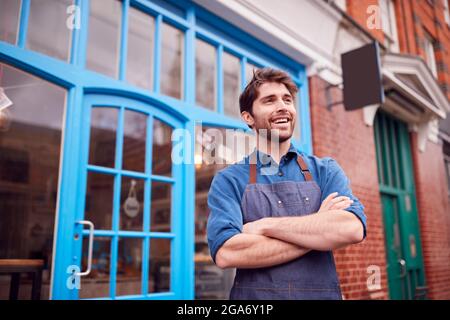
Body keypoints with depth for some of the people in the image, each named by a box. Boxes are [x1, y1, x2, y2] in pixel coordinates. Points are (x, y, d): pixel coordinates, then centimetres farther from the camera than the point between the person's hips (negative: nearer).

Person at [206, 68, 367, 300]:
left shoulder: (325, 170, 1)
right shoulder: (228, 180, -5)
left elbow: (352, 228, -17)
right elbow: (226, 253, -21)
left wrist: (265, 226, -19)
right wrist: (321, 228, -17)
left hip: (321, 294, 2)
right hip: (253, 295, -1)